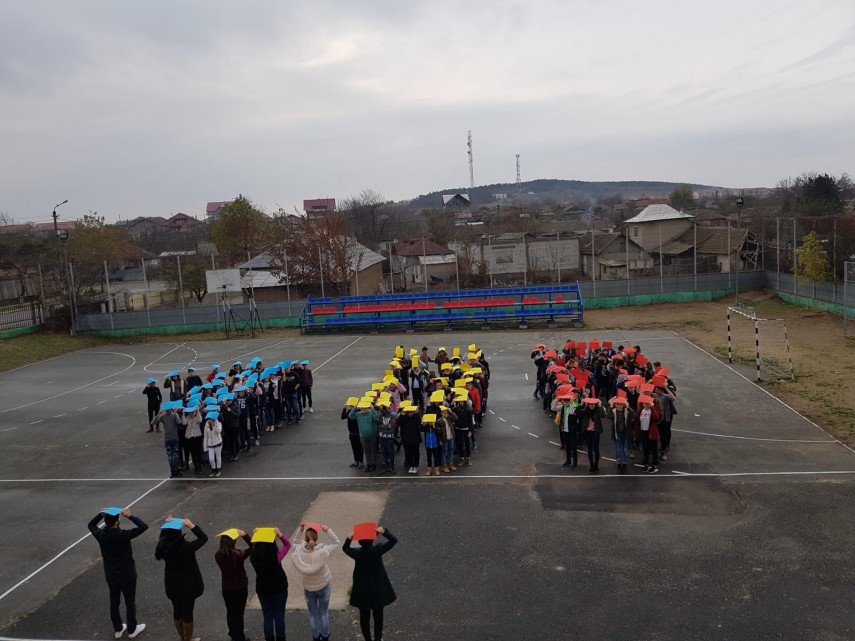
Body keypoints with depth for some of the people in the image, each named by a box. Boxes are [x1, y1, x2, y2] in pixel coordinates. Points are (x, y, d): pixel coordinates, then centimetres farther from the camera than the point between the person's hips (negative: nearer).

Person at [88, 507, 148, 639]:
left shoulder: (101, 535, -13)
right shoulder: (123, 535, -27)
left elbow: (91, 525, 9)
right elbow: (144, 526, -28)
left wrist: (100, 514, -1)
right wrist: (130, 516, -26)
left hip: (110, 574, 5)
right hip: (127, 573, -5)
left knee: (114, 601, 19)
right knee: (130, 602, 12)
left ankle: (118, 629, 33)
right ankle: (132, 629, 26)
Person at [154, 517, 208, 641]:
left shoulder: (164, 546, -14)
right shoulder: (187, 547, -29)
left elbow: (163, 535, 9)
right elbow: (204, 538, -19)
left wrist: (167, 524, 2)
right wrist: (192, 526, -23)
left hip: (172, 585, 5)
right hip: (188, 585, -5)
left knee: (177, 611, 22)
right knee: (187, 612, 11)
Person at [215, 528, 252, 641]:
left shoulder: (218, 555, -15)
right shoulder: (239, 553, -24)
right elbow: (253, 546, -10)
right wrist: (245, 535, -20)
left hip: (226, 587, 4)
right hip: (241, 587, -3)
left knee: (230, 612, 20)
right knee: (239, 612, 9)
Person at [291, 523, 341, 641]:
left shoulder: (298, 551, -25)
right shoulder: (322, 552, -30)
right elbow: (336, 542, -16)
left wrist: (299, 531, -12)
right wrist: (327, 530, -24)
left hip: (308, 587, 1)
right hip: (323, 585, -1)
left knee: (312, 613, 20)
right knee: (323, 612, 19)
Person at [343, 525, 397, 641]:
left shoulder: (357, 553, -19)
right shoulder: (377, 550, -22)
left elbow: (345, 548, 3)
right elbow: (394, 540, -13)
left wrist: (349, 539, -15)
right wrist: (384, 532, -26)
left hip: (362, 590, 1)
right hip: (378, 589, 0)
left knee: (364, 616, 20)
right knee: (378, 616, 20)